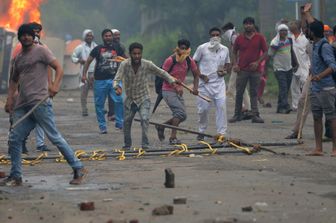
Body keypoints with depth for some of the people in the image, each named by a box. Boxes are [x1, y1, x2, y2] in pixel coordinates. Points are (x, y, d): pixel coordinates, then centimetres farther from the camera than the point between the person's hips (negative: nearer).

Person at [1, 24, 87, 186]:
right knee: (14, 139, 4)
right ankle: (16, 177, 14)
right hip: (23, 105, 7)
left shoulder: (40, 51, 0)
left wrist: (55, 85, -22)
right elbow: (14, 79, 27)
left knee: (54, 137, -8)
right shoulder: (19, 58, 19)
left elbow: (58, 67, -6)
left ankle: (78, 169, -1)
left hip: (40, 103, -7)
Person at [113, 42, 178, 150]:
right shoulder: (124, 65, -18)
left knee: (145, 119, -22)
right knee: (126, 122, 10)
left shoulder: (147, 65, -16)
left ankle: (145, 144, -22)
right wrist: (117, 87, -47)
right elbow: (117, 79, -25)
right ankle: (127, 145, 30)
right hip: (129, 99, 2)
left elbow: (162, 73, -1)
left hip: (143, 99, -2)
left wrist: (172, 81, -9)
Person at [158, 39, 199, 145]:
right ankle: (173, 138, -17)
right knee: (181, 112, -21)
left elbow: (196, 74, 11)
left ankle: (161, 127, 27)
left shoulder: (189, 61, 0)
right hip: (168, 91, -7)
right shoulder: (170, 60, -16)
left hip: (179, 91, 7)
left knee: (182, 116, 7)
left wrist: (195, 87, -7)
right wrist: (176, 86, -20)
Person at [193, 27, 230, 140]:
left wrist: (225, 70, -1)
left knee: (221, 106, -9)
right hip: (205, 83, -2)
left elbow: (227, 63, 21)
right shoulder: (202, 48, -2)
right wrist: (200, 75, -9)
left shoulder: (225, 49, 8)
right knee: (203, 108, 1)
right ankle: (201, 132, 20)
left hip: (219, 83, 2)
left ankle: (221, 133, -3)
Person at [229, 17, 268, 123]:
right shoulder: (240, 38, 5)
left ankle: (255, 115, 3)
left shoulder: (259, 38, 1)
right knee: (239, 92, 3)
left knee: (254, 93, 2)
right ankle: (237, 114, 11)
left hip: (255, 70, -1)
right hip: (242, 70, 1)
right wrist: (235, 64, 0)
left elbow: (265, 52, 3)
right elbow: (234, 52, 14)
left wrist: (257, 62, -10)